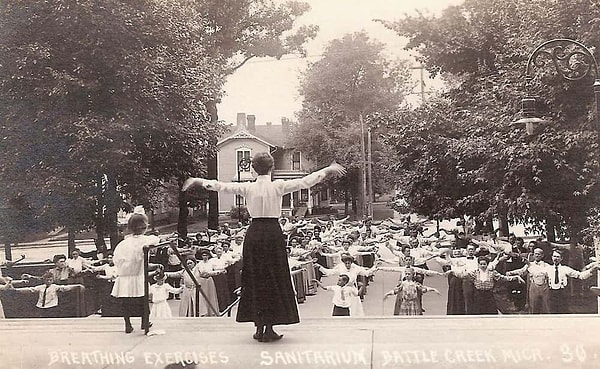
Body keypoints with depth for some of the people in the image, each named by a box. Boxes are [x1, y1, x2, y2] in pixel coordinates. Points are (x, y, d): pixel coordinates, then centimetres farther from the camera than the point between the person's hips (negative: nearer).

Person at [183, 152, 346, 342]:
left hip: (254, 234, 3)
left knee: (255, 279, 12)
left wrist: (198, 181, 17)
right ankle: (269, 328, 6)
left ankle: (259, 327, 15)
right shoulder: (278, 186, -6)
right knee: (274, 280, 6)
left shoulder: (247, 188, 0)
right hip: (273, 233, -2)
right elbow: (305, 182, -5)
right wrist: (328, 170, 3)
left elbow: (221, 186, 4)